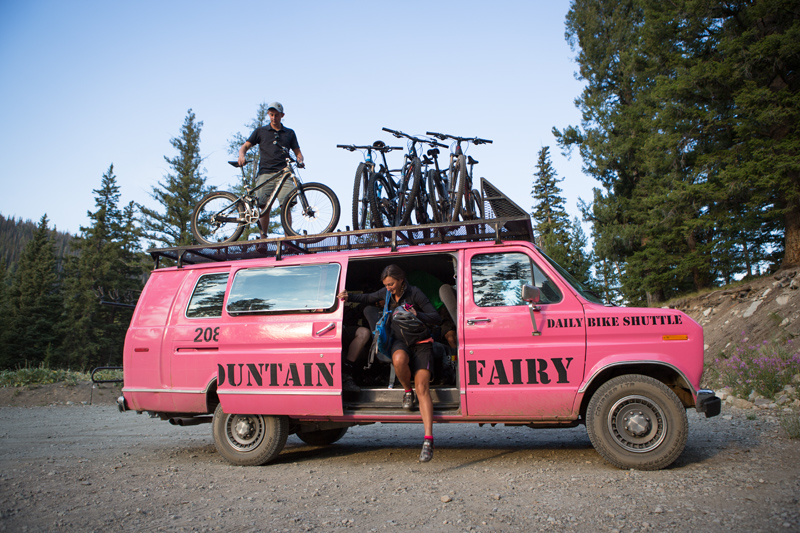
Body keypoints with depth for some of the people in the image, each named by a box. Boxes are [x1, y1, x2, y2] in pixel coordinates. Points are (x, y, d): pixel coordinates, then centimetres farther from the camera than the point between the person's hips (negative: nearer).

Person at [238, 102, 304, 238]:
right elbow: (245, 146, 15)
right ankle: (263, 236, 2)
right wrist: (241, 155, -7)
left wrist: (300, 160, -3)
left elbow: (297, 151, 20)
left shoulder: (289, 133, 22)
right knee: (264, 206, -8)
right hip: (265, 173, 0)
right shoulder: (260, 131, 19)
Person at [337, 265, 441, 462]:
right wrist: (349, 297, 10)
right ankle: (407, 391, -5)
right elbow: (368, 298, 26)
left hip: (421, 343, -3)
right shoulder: (387, 293, 7)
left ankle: (428, 440, -21)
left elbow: (436, 318, -9)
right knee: (399, 359, -37)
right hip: (400, 341, 3)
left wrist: (417, 315, -27)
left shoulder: (415, 293, -9)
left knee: (422, 388, -18)